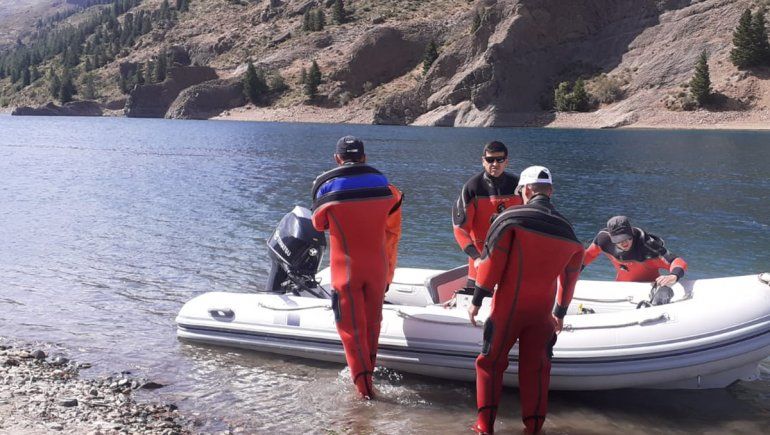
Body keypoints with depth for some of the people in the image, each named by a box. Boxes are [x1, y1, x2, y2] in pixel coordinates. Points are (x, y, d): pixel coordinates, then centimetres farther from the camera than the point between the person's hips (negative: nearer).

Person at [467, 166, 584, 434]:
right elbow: (570, 277, 16)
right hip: (542, 312, 3)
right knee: (536, 368, 12)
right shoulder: (567, 230, 9)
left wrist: (477, 300, -5)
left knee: (490, 362, 7)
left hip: (507, 307, -3)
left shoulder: (511, 218, -7)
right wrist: (560, 312, 26)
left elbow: (491, 261, -10)